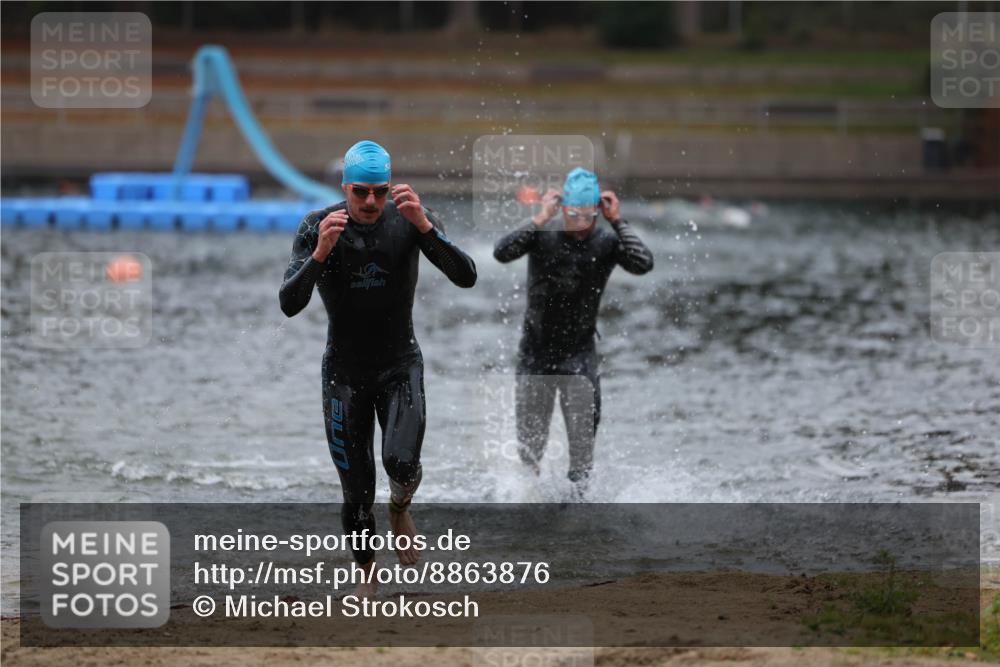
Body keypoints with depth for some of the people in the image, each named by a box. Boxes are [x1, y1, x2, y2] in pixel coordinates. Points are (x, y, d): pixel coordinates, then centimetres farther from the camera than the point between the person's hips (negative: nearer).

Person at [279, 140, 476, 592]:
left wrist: (425, 227, -34)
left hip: (400, 365, 0)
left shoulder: (409, 219, -11)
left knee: (401, 462, -23)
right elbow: (288, 305, -19)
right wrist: (320, 253, -35)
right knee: (357, 492, 0)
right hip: (345, 371, 0)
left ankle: (399, 508, 12)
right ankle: (366, 574, 23)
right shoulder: (317, 227, -13)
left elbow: (466, 277, -20)